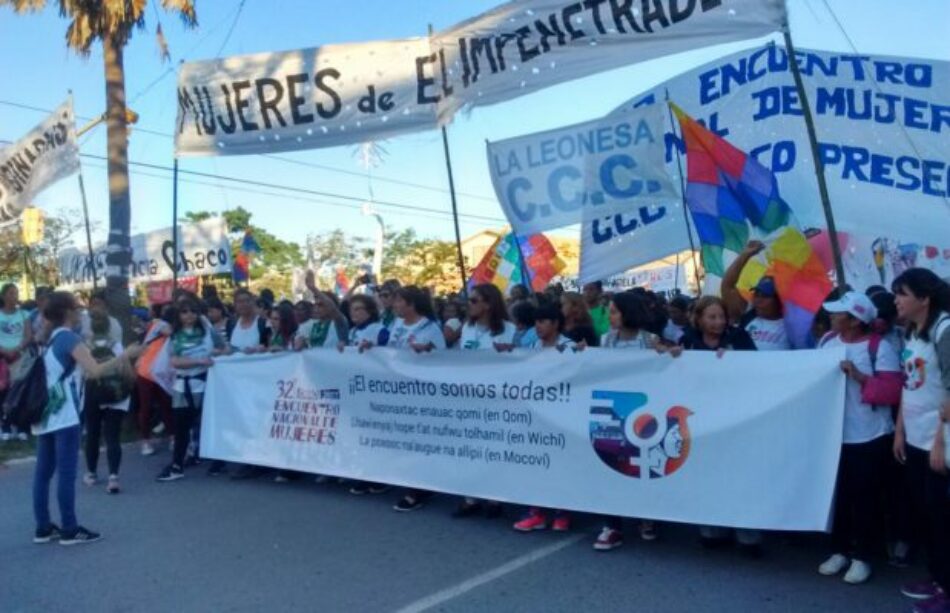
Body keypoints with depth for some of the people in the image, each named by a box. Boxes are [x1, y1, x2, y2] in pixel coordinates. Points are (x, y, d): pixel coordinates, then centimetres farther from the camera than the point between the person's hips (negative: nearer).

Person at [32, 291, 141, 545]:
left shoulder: (51, 339, 16)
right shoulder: (69, 338, -12)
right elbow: (95, 371, -23)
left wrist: (115, 364, 16)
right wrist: (125, 355, -14)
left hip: (44, 414, 9)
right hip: (64, 416, -9)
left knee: (43, 472, 10)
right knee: (67, 473, -4)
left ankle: (43, 528, 16)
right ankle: (70, 530, 1)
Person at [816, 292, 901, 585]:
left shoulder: (879, 347, -12)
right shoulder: (827, 340, 6)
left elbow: (894, 388, -18)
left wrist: (859, 376, -24)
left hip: (869, 437, -5)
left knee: (863, 497, 4)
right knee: (837, 494, 13)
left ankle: (862, 557, 18)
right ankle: (839, 551, 27)